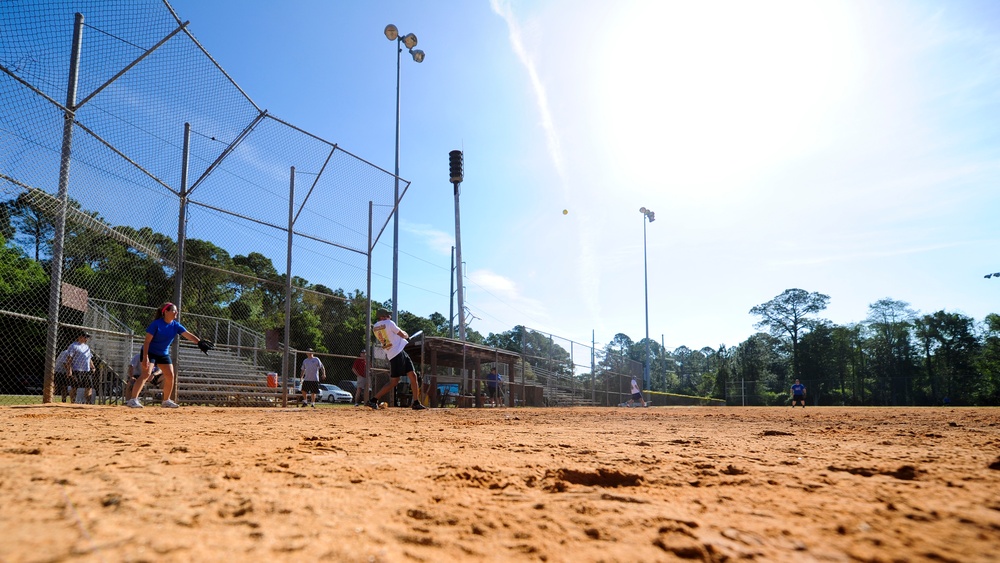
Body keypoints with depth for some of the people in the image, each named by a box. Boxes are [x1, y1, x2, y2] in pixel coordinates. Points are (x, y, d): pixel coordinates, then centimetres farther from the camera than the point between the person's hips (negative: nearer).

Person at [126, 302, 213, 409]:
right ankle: (133, 399, -25)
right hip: (150, 352, -7)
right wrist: (145, 357, -27)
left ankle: (166, 401, 17)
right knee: (146, 374, -22)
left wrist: (199, 342, -32)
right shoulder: (156, 324, -20)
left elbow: (188, 335, -14)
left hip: (164, 354, 7)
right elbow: (147, 341, -20)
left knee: (170, 376, 3)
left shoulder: (176, 325, -4)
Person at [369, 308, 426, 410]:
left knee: (413, 376, 8)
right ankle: (373, 400, -5)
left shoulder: (375, 327, 12)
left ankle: (416, 403, 9)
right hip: (396, 354, -9)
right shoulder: (389, 323, -9)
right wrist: (407, 335, 17)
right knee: (393, 381, -9)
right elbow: (403, 335, -4)